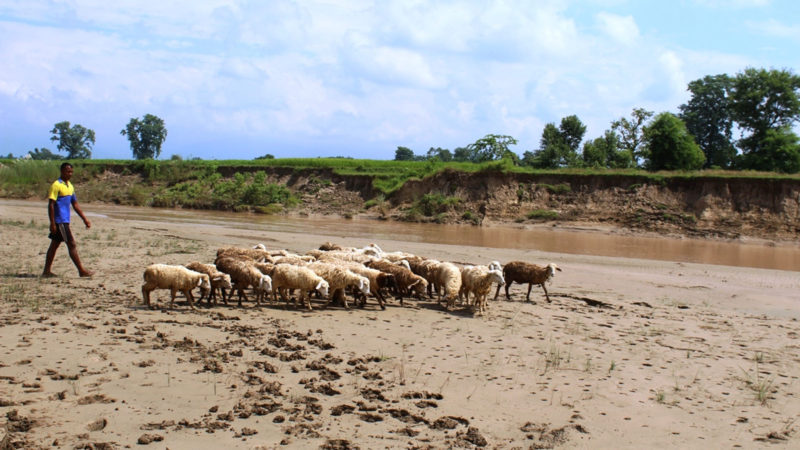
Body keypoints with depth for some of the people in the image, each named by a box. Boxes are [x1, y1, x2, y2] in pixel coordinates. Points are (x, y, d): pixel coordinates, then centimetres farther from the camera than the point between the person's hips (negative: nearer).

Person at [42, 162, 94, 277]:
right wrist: (52, 223, -19)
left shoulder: (70, 186, 15)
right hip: (59, 221, -9)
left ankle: (47, 271, 15)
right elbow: (51, 204, -15)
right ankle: (81, 270, -7)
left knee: (54, 245, 11)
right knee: (72, 244, -8)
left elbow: (75, 204, 20)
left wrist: (85, 219, 16)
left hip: (65, 221, 9)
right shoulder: (56, 185, -11)